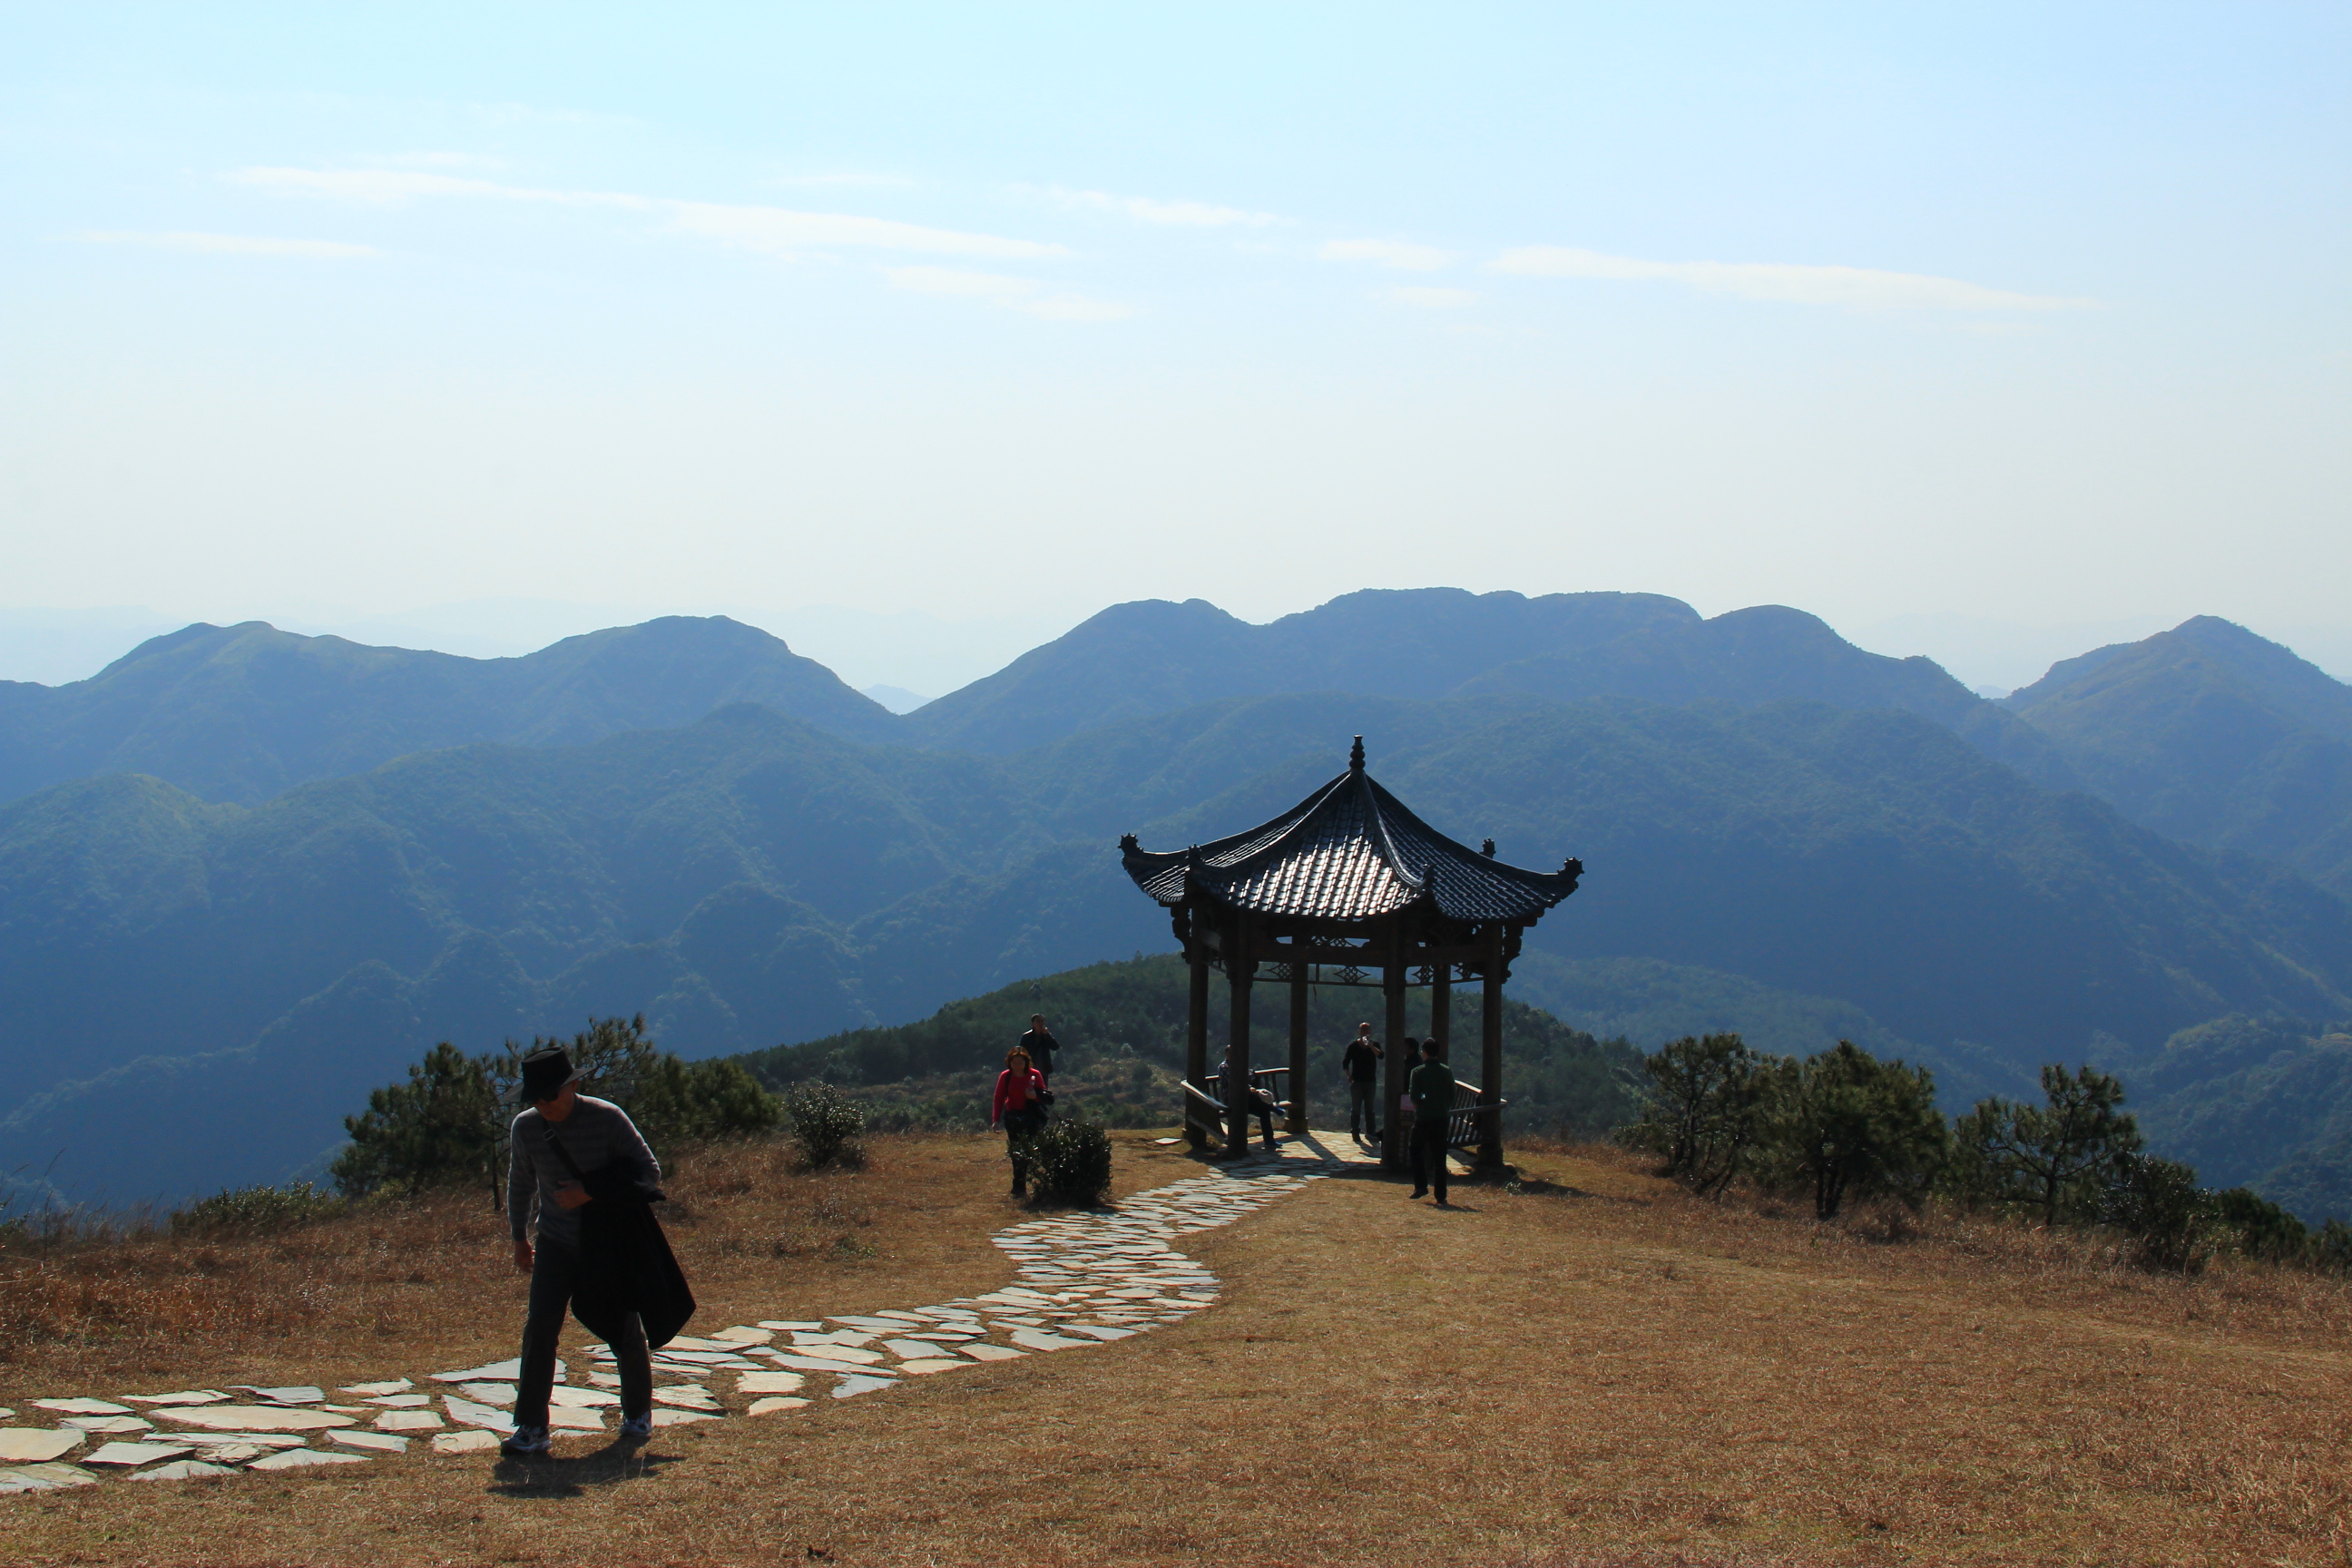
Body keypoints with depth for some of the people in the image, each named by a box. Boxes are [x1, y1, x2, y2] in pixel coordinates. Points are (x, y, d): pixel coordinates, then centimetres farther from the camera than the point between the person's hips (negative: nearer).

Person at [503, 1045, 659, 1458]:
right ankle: (530, 1428, -5)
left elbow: (649, 1174, -13)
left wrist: (592, 1193, -24)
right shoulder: (526, 1127, -7)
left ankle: (638, 1414, 27)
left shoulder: (608, 1118, -17)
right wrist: (519, 1237, 19)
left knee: (624, 1332, 4)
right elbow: (520, 1182, 12)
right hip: (556, 1245, 2)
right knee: (539, 1330, -11)